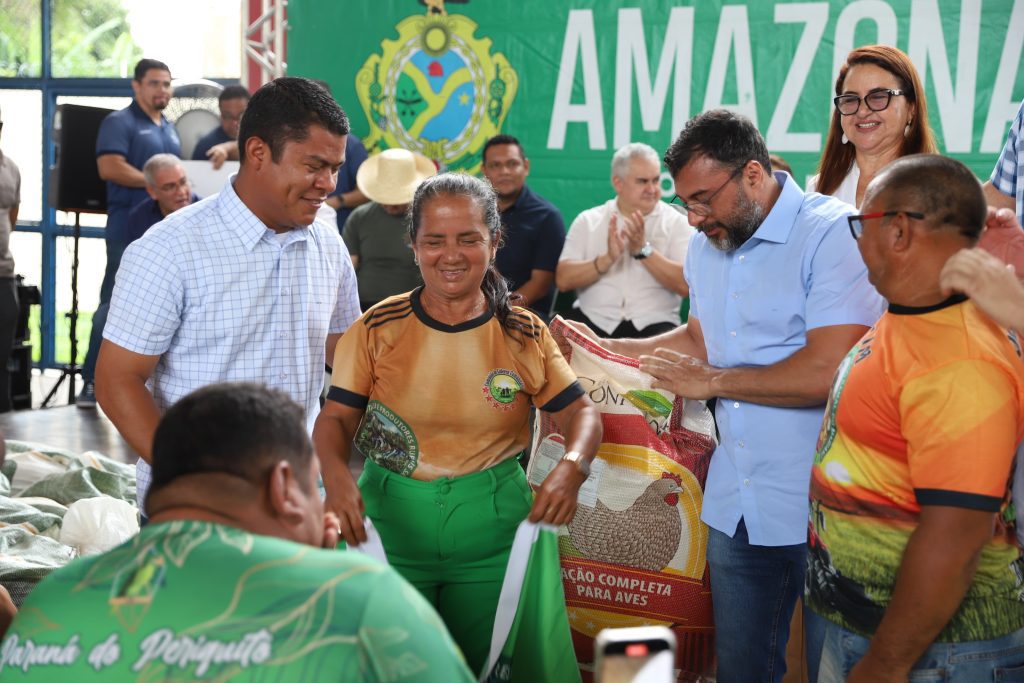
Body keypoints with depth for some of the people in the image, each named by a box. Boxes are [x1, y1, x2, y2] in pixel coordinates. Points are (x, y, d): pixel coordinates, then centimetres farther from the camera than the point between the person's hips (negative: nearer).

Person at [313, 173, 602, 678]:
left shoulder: (523, 335, -1)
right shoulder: (378, 330, -3)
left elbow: (581, 413, 3)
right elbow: (335, 418, -2)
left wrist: (571, 468, -19)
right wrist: (335, 474, -24)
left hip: (494, 536, 1)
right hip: (391, 528, 0)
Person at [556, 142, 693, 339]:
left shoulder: (678, 223, 5)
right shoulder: (588, 220, 9)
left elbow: (685, 285, -6)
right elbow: (563, 280, -2)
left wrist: (643, 250, -15)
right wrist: (607, 259, -16)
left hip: (653, 323, -1)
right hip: (593, 320, 1)